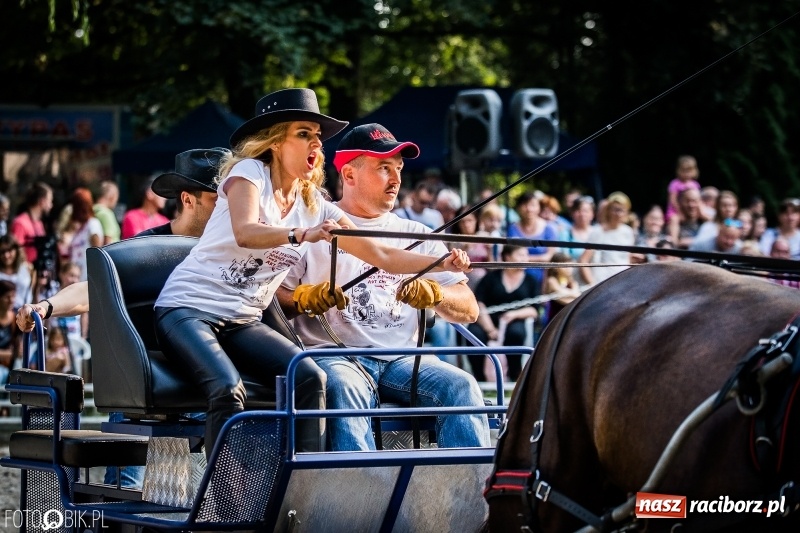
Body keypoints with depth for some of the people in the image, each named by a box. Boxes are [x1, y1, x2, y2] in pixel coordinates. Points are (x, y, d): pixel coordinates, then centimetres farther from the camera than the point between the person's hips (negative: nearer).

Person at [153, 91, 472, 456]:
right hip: (188, 309, -6)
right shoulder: (249, 172, -9)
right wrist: (301, 235, -47)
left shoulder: (315, 206, 7)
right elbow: (245, 233, -30)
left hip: (243, 321, 6)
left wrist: (443, 263, -9)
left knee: (309, 378, -18)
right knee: (228, 388, -32)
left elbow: (382, 255, 5)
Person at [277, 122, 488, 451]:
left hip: (401, 359, 3)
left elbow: (470, 310, 11)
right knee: (345, 388, -36)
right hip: (334, 354, -3)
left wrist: (435, 294, -11)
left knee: (461, 385, -24)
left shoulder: (415, 235, 20)